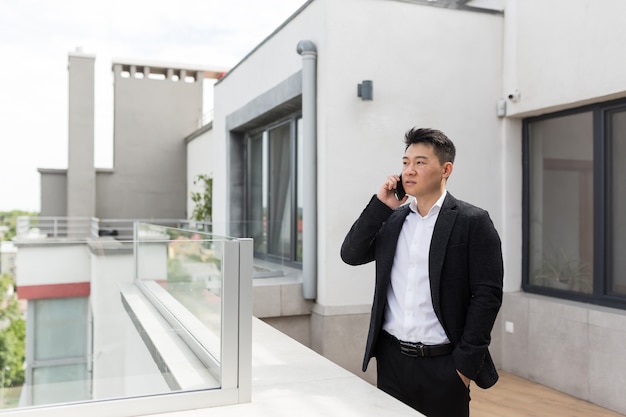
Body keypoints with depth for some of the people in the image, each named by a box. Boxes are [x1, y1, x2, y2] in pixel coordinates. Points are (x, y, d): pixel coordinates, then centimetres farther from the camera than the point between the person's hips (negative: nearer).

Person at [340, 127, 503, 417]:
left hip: (443, 364, -4)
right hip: (392, 360, 4)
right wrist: (381, 205, -7)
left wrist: (466, 362, -11)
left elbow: (487, 295, -9)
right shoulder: (392, 219, 8)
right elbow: (351, 255, 1)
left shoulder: (472, 222, -7)